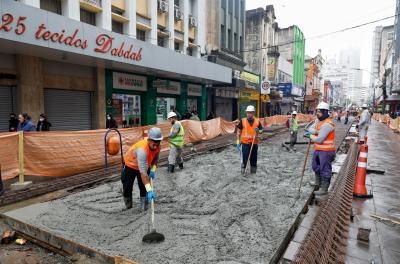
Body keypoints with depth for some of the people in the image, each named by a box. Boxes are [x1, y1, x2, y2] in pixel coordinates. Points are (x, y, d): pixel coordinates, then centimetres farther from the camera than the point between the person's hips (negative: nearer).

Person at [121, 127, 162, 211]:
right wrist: (149, 190, -51)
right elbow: (143, 173, -48)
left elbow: (155, 158, 1)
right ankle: (128, 205, 33)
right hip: (130, 165, -4)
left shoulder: (157, 147, -24)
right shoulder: (142, 149, -45)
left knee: (144, 187, -4)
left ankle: (144, 206, 12)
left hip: (144, 165, 5)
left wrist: (153, 170, -15)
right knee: (127, 187, 8)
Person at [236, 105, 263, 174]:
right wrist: (238, 141, -3)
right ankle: (243, 170, 10)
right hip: (245, 143, -3)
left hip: (254, 143, 3)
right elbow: (239, 131, 1)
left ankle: (253, 171, 28)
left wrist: (258, 131, -12)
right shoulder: (243, 121, -3)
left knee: (254, 158, 13)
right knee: (244, 158, -4)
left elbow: (261, 130, 12)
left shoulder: (257, 121, 3)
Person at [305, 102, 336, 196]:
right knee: (316, 167, 23)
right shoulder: (319, 120, 8)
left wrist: (310, 136, -8)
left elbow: (319, 139, -25)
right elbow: (310, 129, -1)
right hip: (318, 149, 10)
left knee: (325, 169, 0)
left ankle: (324, 189, 11)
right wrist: (316, 131, -20)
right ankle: (318, 183, 42)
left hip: (326, 151, -10)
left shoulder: (327, 124, -23)